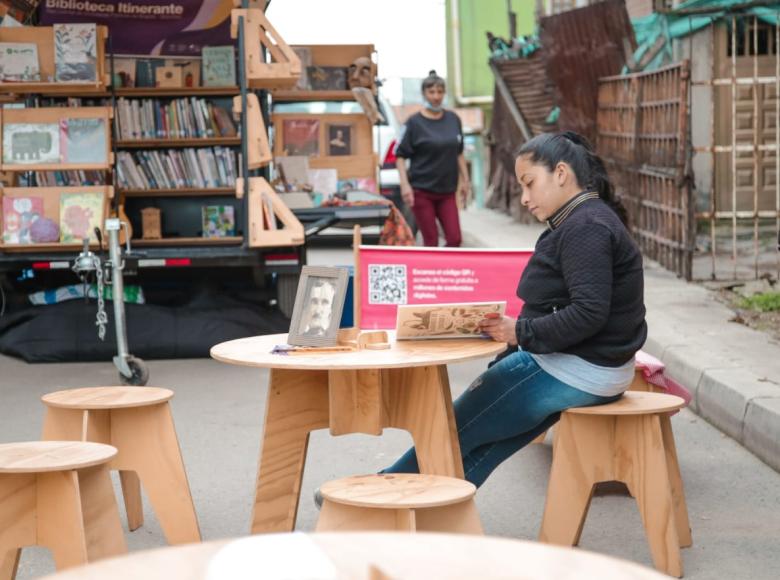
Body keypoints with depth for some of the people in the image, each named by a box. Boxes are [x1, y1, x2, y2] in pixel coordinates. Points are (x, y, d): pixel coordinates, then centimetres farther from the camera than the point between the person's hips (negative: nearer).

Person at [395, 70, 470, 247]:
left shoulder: (453, 119, 6)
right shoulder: (415, 123, -6)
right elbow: (400, 156, -6)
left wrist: (465, 180, 13)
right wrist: (405, 185, -16)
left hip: (447, 192, 4)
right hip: (422, 192, -4)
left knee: (454, 239, -4)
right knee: (431, 242, -1)